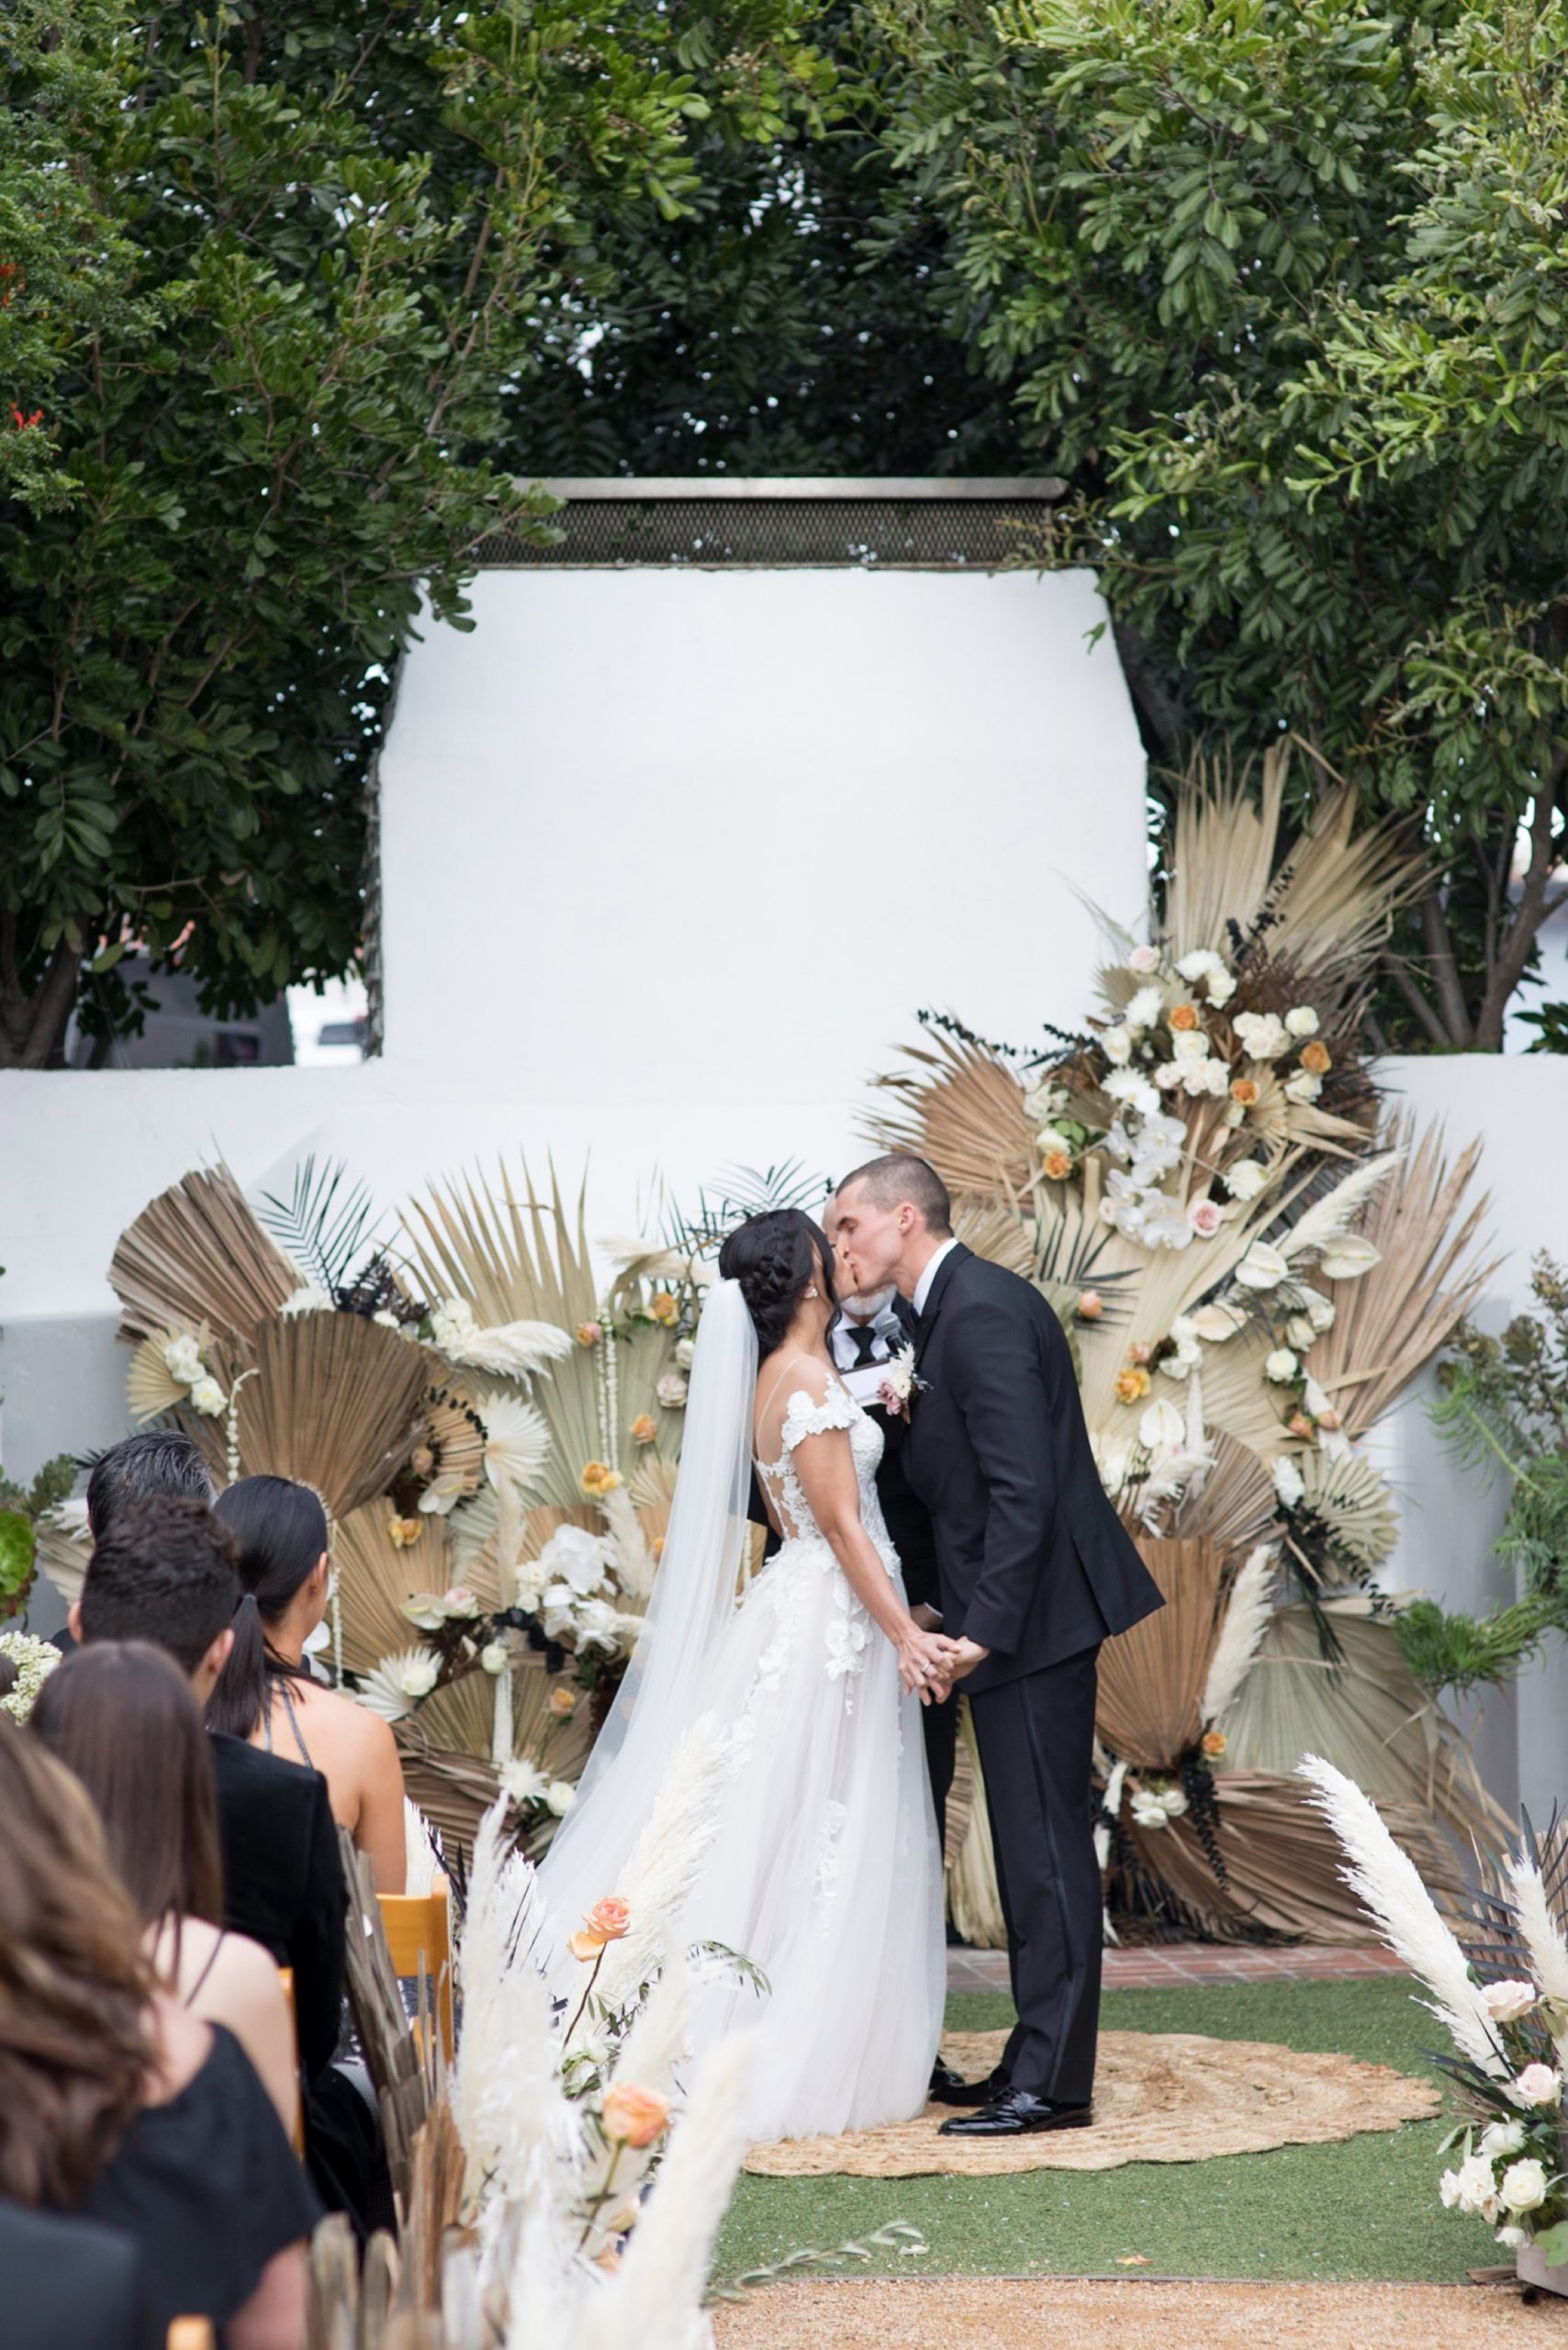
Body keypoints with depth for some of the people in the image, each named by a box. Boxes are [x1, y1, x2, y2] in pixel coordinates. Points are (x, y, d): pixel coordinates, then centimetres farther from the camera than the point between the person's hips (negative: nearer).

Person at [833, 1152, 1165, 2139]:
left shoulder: (981, 1312, -17)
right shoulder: (958, 1306, 15)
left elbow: (1023, 1487, -23)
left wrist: (986, 1624, -22)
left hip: (1033, 1616, -11)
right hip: (1019, 1616, 11)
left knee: (1046, 1846, -7)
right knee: (1034, 1845, 14)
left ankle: (1054, 2083, -5)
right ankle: (1037, 2058, 20)